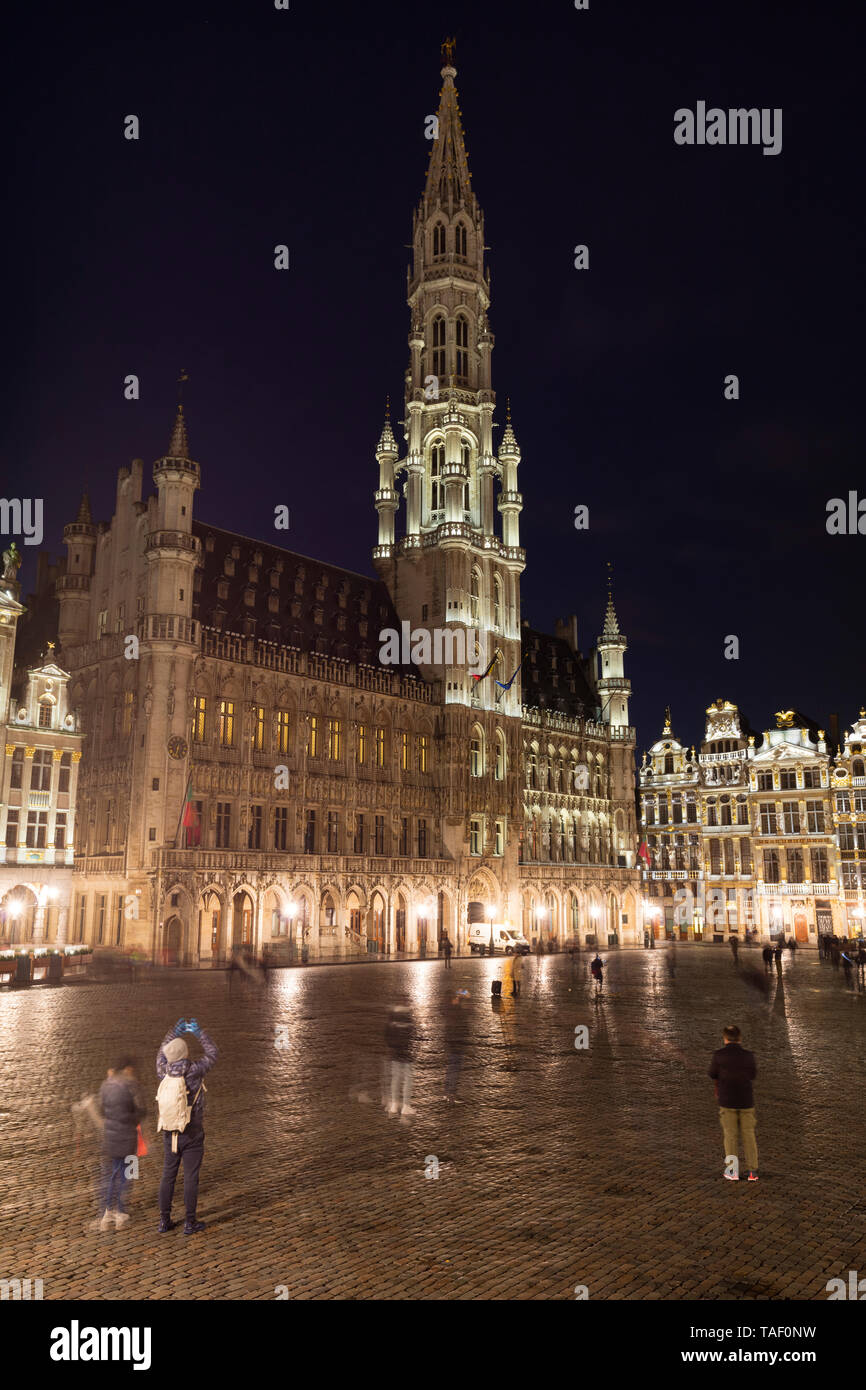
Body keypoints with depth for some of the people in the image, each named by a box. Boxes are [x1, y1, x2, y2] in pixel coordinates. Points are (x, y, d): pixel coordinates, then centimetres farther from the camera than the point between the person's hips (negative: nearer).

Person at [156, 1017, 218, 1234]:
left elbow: (162, 1054, 16)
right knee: (191, 1178, 5)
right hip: (192, 1135, -4)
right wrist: (199, 1032, 5)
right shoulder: (194, 1072, -20)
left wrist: (175, 1031, 20)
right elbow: (212, 1054, -2)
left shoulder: (164, 1072, -8)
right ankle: (190, 1223, 12)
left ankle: (164, 1221, 20)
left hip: (170, 1134, 4)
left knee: (168, 1176, 14)